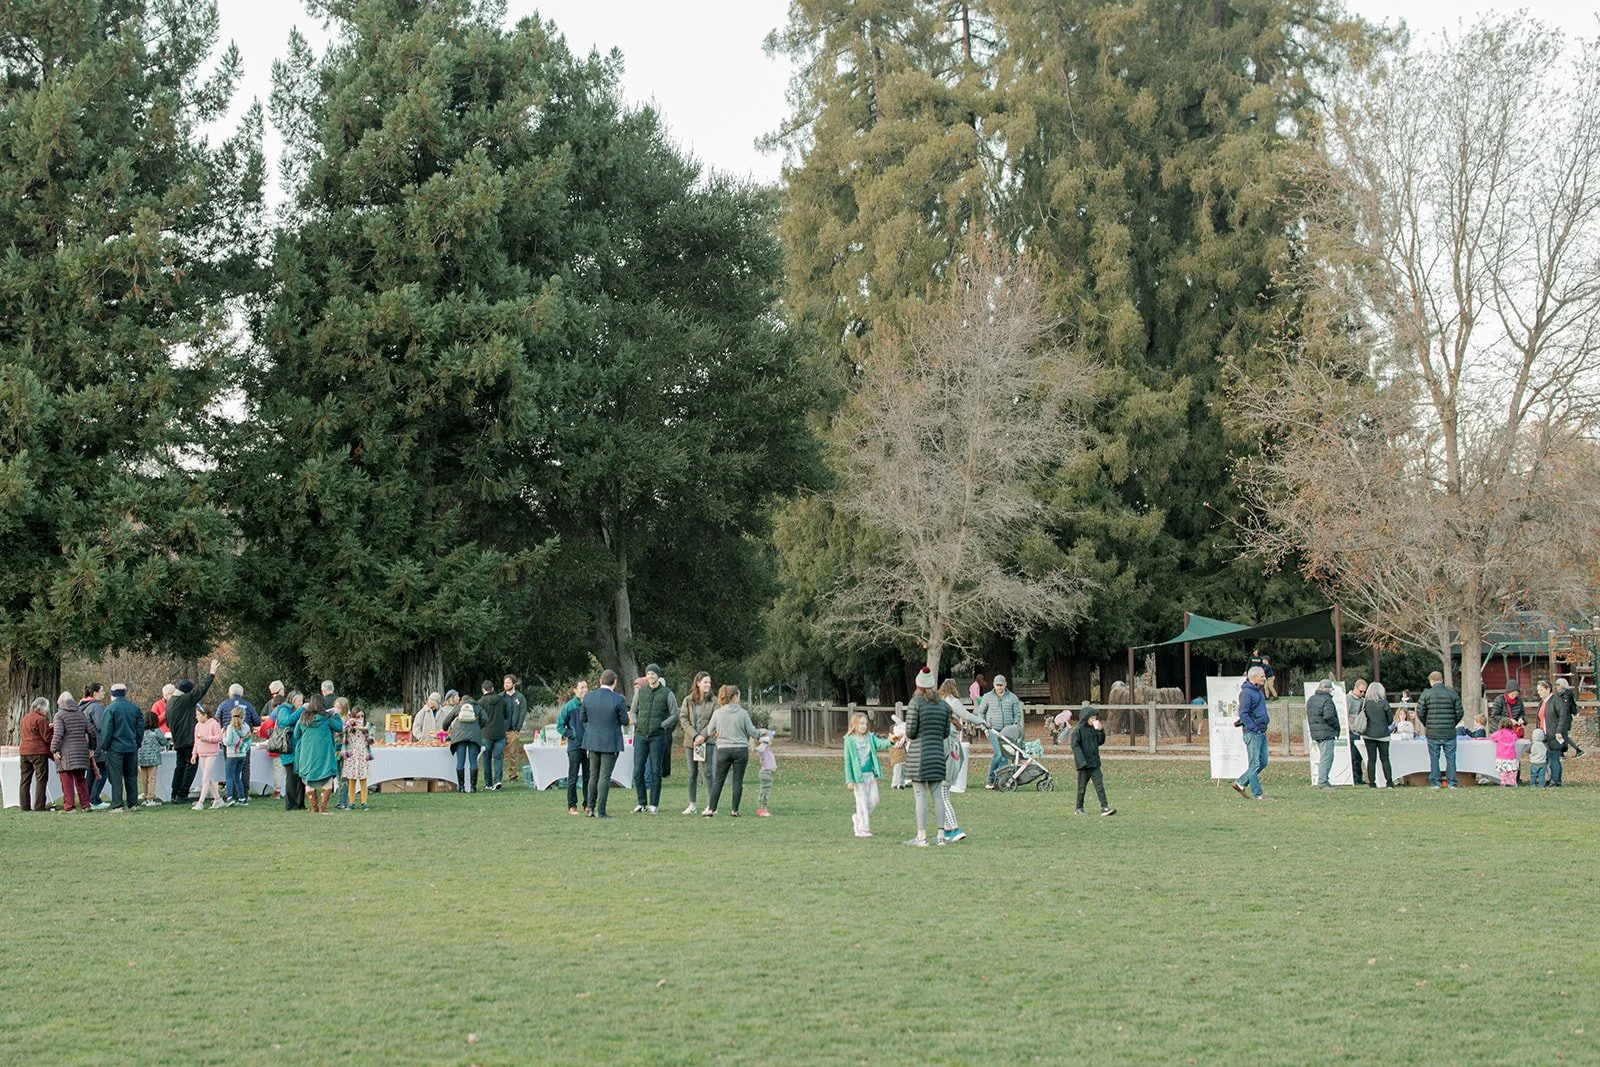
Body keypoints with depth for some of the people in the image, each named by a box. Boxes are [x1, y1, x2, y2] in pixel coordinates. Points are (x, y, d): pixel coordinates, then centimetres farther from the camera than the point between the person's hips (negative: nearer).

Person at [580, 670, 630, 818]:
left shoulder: (588, 697, -3)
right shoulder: (618, 700, -14)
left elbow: (582, 718, 5)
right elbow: (625, 721, -7)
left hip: (592, 742, 4)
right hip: (610, 743, -4)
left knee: (593, 775, 15)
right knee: (605, 776, -1)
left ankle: (591, 808, 16)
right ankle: (600, 811, -3)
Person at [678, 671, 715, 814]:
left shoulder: (713, 702, 1)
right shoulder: (688, 701, 5)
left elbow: (714, 721, -5)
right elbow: (683, 719, -1)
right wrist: (694, 736, -12)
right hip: (690, 742, 2)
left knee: (707, 772, -8)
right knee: (692, 774, 7)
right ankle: (692, 805, 12)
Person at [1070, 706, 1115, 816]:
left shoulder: (1093, 729, 11)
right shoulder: (1078, 730, -9)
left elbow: (1100, 742, 15)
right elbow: (1075, 746, -14)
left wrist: (1100, 730, -2)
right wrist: (1082, 761, -20)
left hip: (1094, 763, 5)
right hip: (1083, 763, -5)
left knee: (1099, 785, -4)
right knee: (1082, 787, 4)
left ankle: (1104, 807, -8)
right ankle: (1078, 808, 16)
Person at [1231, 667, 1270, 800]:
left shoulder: (1259, 691, 17)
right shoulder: (1247, 692, -13)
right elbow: (1243, 714, -18)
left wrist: (1266, 721, 13)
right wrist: (1254, 728, -21)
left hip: (1262, 733, 9)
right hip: (1252, 733, -9)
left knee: (1263, 763, 11)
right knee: (1255, 764, -4)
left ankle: (1241, 783, 21)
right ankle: (1257, 794, 0)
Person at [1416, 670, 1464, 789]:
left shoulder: (1426, 694, -3)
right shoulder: (1452, 693, 2)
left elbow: (1420, 712, -3)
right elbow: (1460, 712, 2)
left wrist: (1426, 725, 14)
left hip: (1433, 733, -1)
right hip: (1449, 732, 1)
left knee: (1434, 758, 5)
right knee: (1450, 757, 6)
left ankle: (1434, 782, 5)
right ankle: (1452, 782, 4)